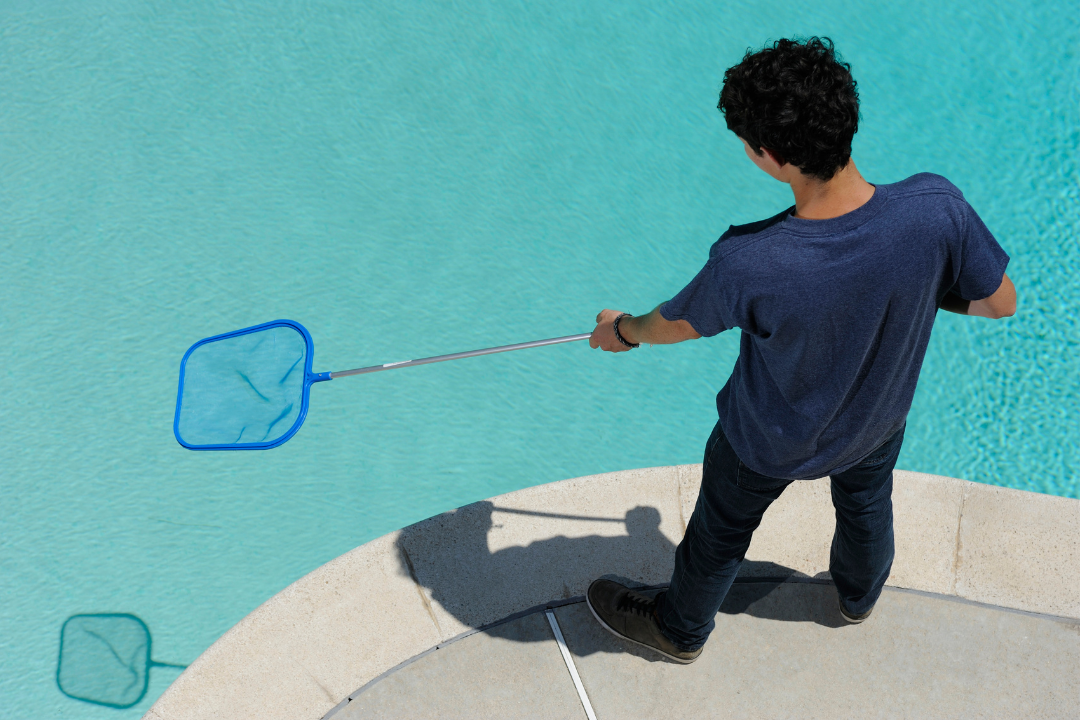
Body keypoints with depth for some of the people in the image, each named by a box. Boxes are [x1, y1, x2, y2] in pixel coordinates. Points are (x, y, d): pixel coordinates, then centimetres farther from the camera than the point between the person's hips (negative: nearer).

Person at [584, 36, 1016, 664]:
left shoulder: (747, 264, -41)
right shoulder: (936, 207, -35)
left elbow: (680, 324, -18)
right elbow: (1000, 303, -16)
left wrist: (623, 331, 5)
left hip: (770, 445, -3)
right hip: (879, 420, 4)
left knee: (721, 531, 27)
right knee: (867, 502, 37)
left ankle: (680, 629, 57)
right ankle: (861, 594, 69)